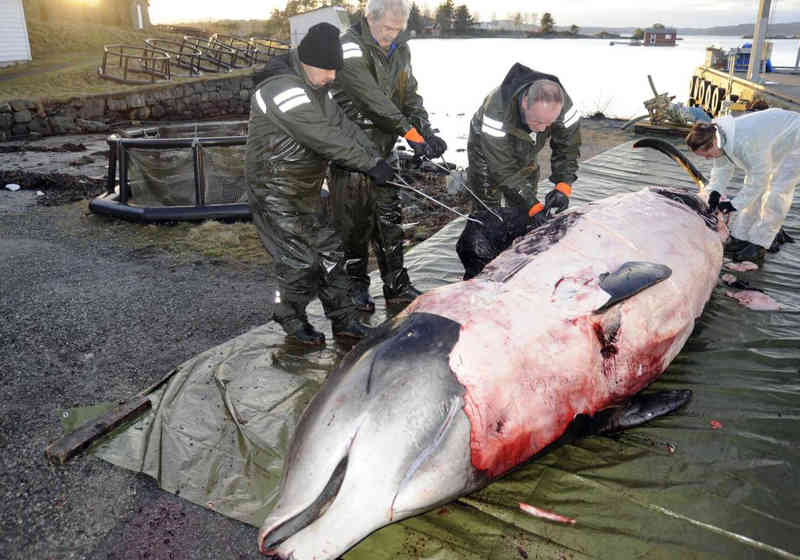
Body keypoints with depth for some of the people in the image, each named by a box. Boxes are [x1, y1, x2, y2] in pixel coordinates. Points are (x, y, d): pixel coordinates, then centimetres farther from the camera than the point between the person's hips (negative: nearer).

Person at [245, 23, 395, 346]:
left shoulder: (314, 88, 9)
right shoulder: (283, 90, -24)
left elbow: (342, 125, 8)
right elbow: (327, 140, -28)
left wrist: (378, 158, -2)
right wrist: (371, 165, -22)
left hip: (306, 191, 9)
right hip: (275, 194, -9)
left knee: (329, 252, 11)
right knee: (301, 262, -4)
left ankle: (343, 319, 22)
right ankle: (290, 319, 21)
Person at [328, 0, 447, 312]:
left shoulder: (400, 50, 9)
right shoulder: (351, 46, -15)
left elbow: (410, 95, 10)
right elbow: (371, 98, -26)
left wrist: (425, 130, -8)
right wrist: (410, 132, -30)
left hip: (383, 149, 7)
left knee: (389, 218, 9)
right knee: (354, 222, 1)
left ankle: (397, 286, 19)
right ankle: (356, 286, 17)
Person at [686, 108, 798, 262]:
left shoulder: (746, 143, -43)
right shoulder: (721, 138, -16)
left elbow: (760, 178, -33)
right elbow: (722, 167, -1)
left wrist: (735, 204, -27)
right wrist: (715, 190, -18)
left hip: (792, 143, -9)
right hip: (771, 145, 9)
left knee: (777, 193, -14)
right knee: (755, 191, 5)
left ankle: (759, 244, -6)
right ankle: (740, 236, 11)